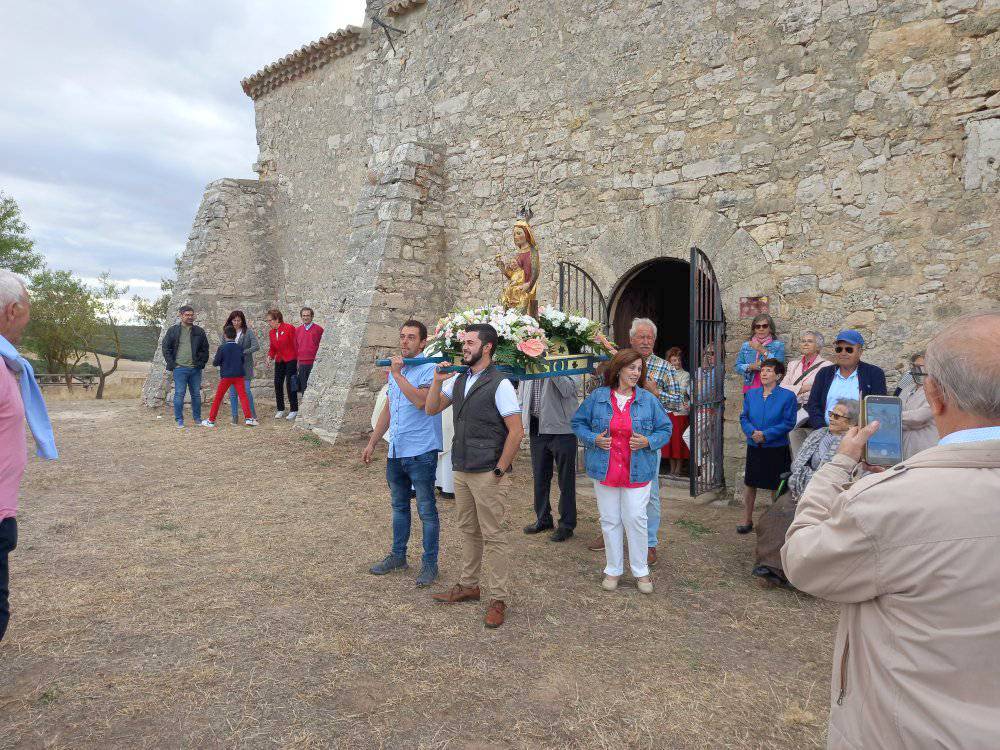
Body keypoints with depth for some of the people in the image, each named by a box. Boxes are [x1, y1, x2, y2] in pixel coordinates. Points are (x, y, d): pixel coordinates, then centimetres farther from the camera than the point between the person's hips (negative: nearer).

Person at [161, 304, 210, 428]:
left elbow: (205, 348, 15)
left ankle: (197, 418, 19)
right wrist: (171, 364, -3)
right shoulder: (173, 330, 3)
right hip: (180, 368, -3)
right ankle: (179, 420, 7)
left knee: (196, 394, 9)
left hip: (195, 368, 3)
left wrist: (202, 362, 4)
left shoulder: (199, 331, 10)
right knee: (179, 394, -2)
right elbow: (165, 348, 4)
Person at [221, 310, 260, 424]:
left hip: (245, 365, -2)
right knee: (232, 392, 5)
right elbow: (221, 347, 7)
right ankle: (235, 416, 15)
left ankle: (252, 413, 15)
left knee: (246, 390, -5)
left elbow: (256, 346, -8)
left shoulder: (248, 331, -2)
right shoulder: (226, 331, 6)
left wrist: (242, 352, -16)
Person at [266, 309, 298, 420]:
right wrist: (270, 356, -3)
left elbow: (296, 344, -11)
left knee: (290, 384, -6)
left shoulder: (289, 328, -11)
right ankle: (280, 410, 17)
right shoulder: (272, 333, 9)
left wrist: (298, 360, -14)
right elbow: (272, 348, 17)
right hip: (279, 361, 7)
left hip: (291, 360, -7)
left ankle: (294, 410, 3)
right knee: (278, 384, 5)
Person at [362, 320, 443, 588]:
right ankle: (398, 556, 34)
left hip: (421, 452, -8)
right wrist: (372, 443, 19)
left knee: (426, 510, 3)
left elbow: (421, 401, -30)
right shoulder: (395, 369, 13)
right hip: (396, 451, 8)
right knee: (399, 506, 19)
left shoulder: (429, 369, -12)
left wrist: (397, 374, -23)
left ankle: (429, 563, 15)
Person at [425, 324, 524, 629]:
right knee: (468, 531, 19)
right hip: (461, 470, 7)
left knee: (494, 536, 2)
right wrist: (438, 381, -2)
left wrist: (499, 470, -15)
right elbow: (431, 410, 14)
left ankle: (499, 600, 13)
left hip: (488, 475, -7)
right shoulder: (459, 380, 9)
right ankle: (468, 586, 34)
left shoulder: (499, 384, -14)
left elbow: (516, 431, -15)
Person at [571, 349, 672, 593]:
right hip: (605, 470, 1)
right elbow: (578, 423, 8)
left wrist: (648, 441, -13)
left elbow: (665, 429, 6)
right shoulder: (597, 397, 0)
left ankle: (641, 571, 19)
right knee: (610, 521, 9)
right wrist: (593, 439, -10)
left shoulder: (648, 400, 0)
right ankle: (613, 569, 24)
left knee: (635, 519, 1)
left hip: (637, 471, -1)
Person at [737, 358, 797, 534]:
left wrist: (766, 434, -19)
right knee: (750, 483, 8)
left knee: (776, 486, 8)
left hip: (776, 448, -3)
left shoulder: (787, 396, -8)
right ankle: (747, 520, 20)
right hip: (754, 447, 3)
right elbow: (744, 418, 5)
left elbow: (788, 423, -12)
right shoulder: (751, 394, 4)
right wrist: (752, 432, -15)